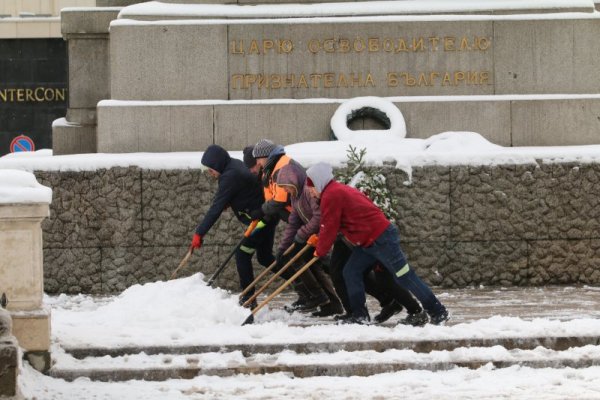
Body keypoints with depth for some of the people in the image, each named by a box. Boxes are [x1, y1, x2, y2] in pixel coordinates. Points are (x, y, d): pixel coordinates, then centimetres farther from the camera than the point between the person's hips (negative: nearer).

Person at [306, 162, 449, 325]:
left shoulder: (331, 196, -13)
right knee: (351, 272, 7)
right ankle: (360, 316, 7)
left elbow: (330, 228, -11)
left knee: (405, 277, -6)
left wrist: (320, 251, 3)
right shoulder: (339, 190, 19)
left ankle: (438, 312, -1)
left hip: (381, 239, -10)